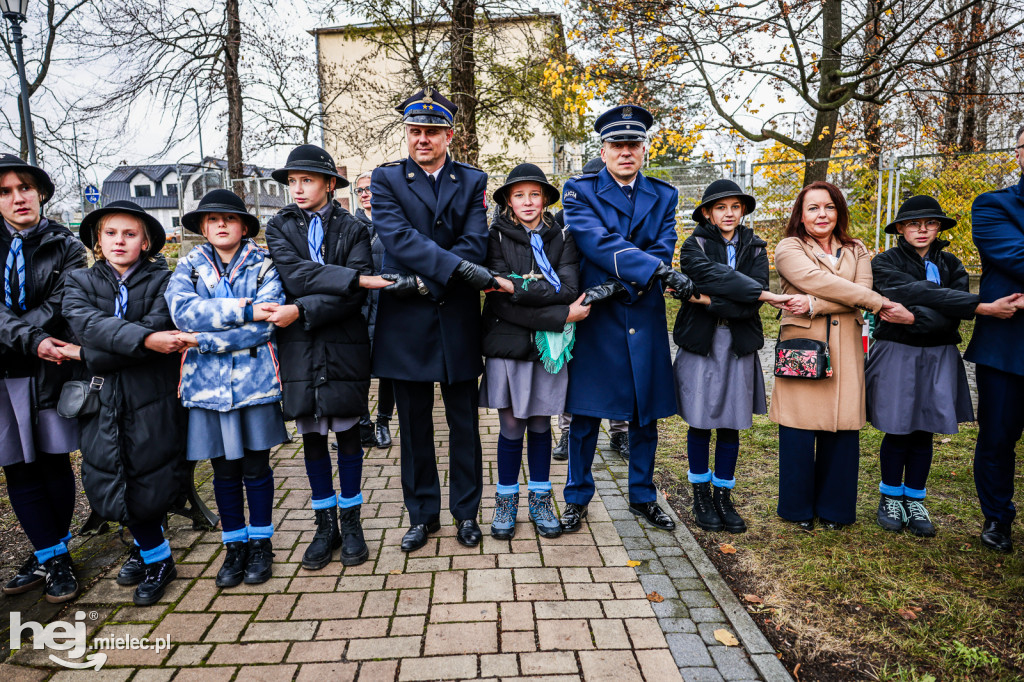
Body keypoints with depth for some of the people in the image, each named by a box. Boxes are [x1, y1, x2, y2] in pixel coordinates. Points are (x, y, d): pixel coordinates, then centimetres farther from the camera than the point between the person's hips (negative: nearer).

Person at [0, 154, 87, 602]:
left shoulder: (65, 247, 3)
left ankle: (50, 556, 19)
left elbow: (60, 307, -9)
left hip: (49, 371, -2)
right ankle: (52, 558, 17)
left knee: (54, 463, 5)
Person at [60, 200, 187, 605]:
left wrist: (88, 355, -13)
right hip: (102, 401, 3)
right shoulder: (80, 283, 8)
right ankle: (151, 549, 31)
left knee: (146, 478, 0)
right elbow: (90, 324, -13)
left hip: (152, 397, -3)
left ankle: (150, 550, 25)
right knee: (111, 480, 8)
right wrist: (144, 339, -28)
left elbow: (157, 329, -15)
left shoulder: (161, 280, 0)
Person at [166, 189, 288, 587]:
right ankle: (234, 545, 28)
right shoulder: (189, 267, 8)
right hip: (208, 382, 2)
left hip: (256, 379, -2)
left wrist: (202, 339, -15)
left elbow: (265, 326, -13)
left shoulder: (263, 265, 1)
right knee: (224, 469, 11)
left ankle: (260, 543, 26)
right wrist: (243, 309, -20)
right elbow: (183, 311, -13)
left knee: (256, 466, 8)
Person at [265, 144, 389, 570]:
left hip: (344, 344, -2)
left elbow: (355, 297, -11)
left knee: (348, 433, 7)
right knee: (312, 436, 9)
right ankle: (325, 525, 24)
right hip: (299, 347, 2)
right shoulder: (279, 228, 8)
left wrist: (302, 311, -19)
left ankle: (351, 522, 22)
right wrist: (358, 278, -19)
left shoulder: (352, 229, 2)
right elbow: (295, 275, -12)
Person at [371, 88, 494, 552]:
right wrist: (457, 266, -25)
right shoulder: (386, 178, 5)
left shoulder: (473, 181, 7)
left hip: (458, 321, 1)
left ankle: (466, 511, 26)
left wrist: (425, 281, -19)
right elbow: (398, 236, -13)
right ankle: (422, 515, 26)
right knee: (414, 426, 10)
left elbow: (474, 244, -7)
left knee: (464, 423, 10)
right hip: (406, 322, 0)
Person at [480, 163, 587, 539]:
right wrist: (562, 315, -16)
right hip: (507, 343, -1)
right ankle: (506, 501, 23)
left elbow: (569, 289, -10)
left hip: (549, 347, 2)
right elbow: (503, 303, -11)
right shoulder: (497, 237, 0)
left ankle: (540, 500, 26)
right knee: (511, 426, 5)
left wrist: (518, 286, -19)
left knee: (540, 424, 11)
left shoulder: (561, 237, 6)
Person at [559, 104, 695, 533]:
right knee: (586, 415, 4)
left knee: (646, 414, 11)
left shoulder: (663, 196, 11)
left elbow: (663, 249, -3)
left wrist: (618, 285, -19)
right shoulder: (579, 191, 0)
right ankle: (577, 499, 21)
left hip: (645, 321, 3)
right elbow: (597, 242, -17)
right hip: (595, 321, -3)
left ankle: (643, 497, 28)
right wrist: (658, 272, -27)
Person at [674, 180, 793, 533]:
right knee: (700, 422, 4)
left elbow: (751, 304, -5)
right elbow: (715, 276, -19)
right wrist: (764, 294, -22)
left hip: (740, 344, 2)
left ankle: (724, 497, 21)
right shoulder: (694, 246, 2)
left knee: (731, 424, 7)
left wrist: (713, 302, -15)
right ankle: (701, 496, 19)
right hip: (701, 342, -2)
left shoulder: (755, 248, 9)